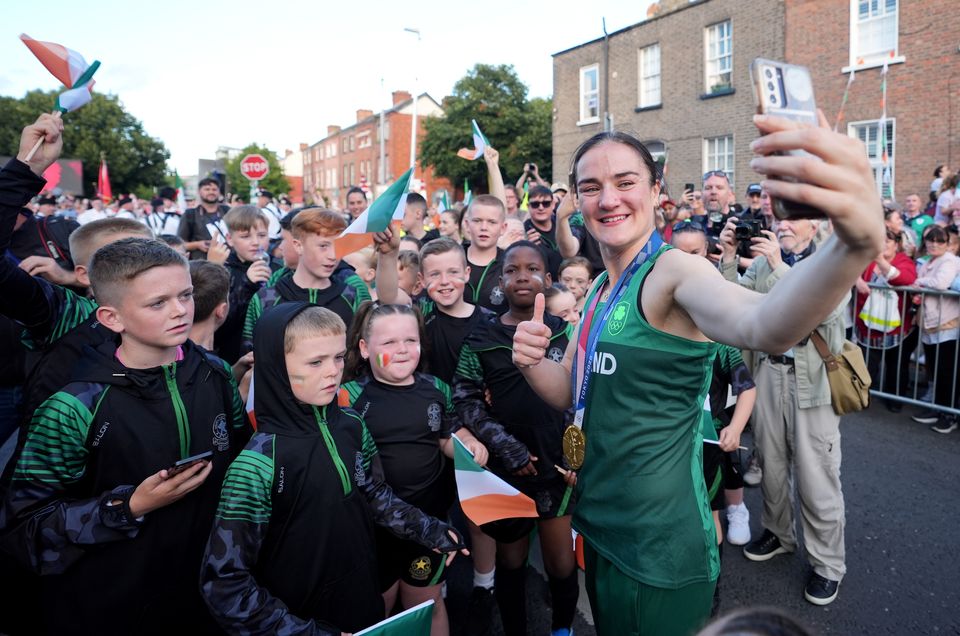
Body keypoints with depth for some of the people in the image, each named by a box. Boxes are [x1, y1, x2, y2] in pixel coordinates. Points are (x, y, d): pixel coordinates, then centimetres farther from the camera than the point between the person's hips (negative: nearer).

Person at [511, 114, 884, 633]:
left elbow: (763, 328, -41)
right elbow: (570, 392, 6)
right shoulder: (602, 288, 5)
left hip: (658, 550, -8)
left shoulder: (673, 271, -20)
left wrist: (856, 243, -59)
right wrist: (531, 361, -14)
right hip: (599, 526, 8)